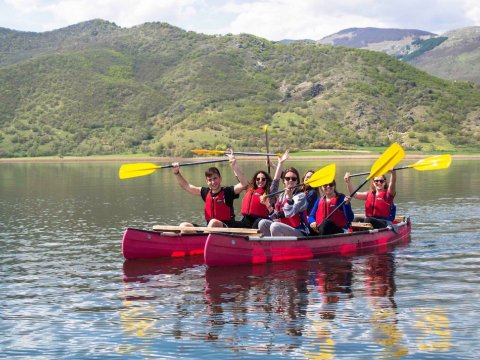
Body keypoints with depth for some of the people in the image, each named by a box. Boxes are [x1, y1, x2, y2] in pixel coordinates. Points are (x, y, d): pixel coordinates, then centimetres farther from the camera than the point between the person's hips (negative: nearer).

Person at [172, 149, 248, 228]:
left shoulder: (227, 192, -4)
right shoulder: (206, 192, 11)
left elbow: (243, 184, -22)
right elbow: (186, 186, 16)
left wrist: (234, 166, -27)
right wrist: (176, 172, 3)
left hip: (227, 228, -6)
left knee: (214, 222, -37)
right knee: (184, 226, -11)